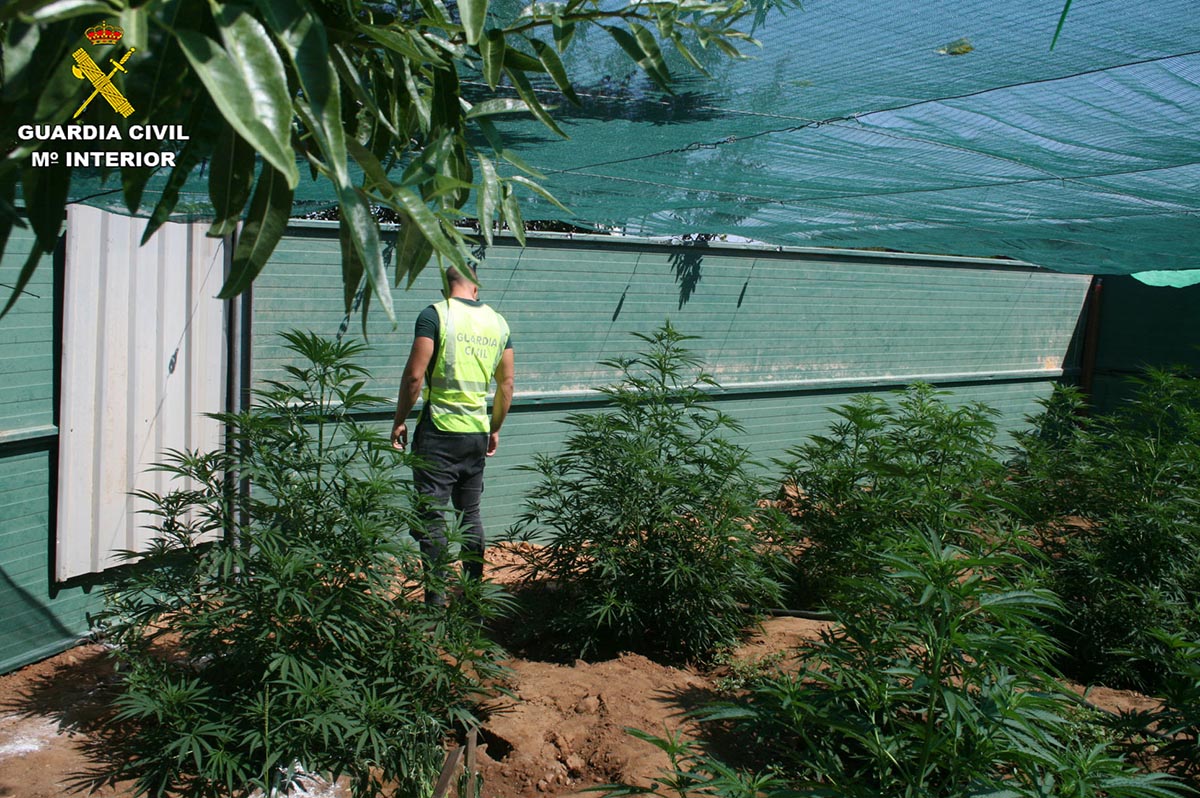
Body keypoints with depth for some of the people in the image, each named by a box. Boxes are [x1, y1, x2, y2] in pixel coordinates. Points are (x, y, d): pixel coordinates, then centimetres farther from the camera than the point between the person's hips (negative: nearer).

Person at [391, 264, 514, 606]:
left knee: (432, 514, 2)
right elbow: (506, 383, 11)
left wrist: (399, 421, -1)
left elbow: (414, 375, -13)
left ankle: (437, 596, 3)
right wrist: (494, 430, 21)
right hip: (477, 432, 5)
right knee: (470, 512, 16)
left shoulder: (435, 314, -8)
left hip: (439, 429, -5)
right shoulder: (498, 321, 8)